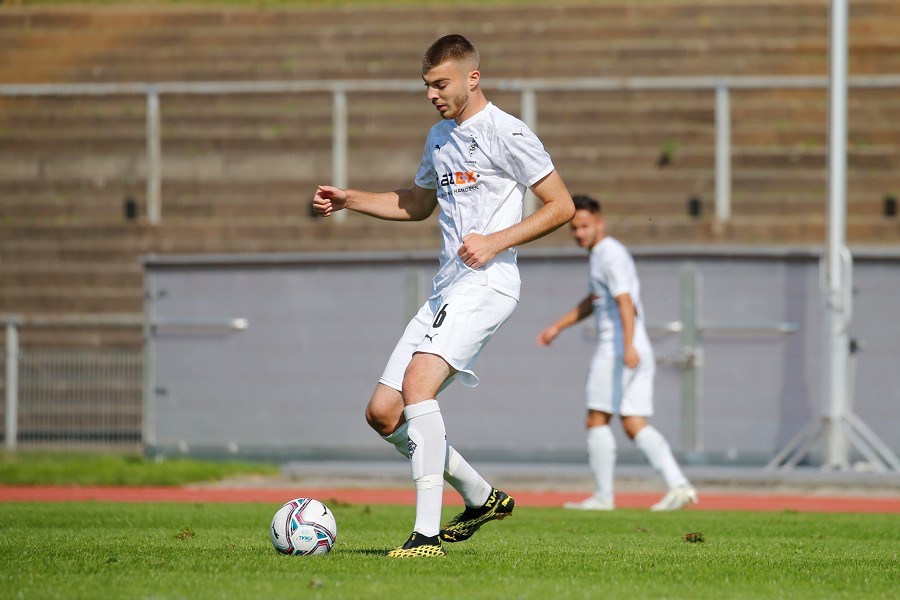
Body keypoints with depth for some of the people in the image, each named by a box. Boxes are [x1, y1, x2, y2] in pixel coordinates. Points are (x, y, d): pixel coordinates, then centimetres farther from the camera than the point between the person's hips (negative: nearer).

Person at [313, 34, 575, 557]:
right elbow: (418, 203, 35)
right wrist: (349, 200, 23)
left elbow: (561, 206, -8)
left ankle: (427, 533, -28)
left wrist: (496, 241, -17)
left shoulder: (506, 134, -6)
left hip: (487, 283, -9)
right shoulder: (441, 137, 19)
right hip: (447, 288, 9)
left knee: (417, 383, -28)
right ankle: (481, 498, 19)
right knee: (382, 413, 3)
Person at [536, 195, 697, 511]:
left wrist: (628, 347, -34)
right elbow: (592, 302, 35)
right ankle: (678, 485, -9)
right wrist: (557, 326, 41)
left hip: (616, 349, -9)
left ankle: (603, 496, 1)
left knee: (597, 420, -1)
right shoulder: (601, 255, 21)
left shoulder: (610, 255, -10)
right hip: (639, 354, 9)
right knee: (635, 425, 4)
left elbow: (625, 302, -23)